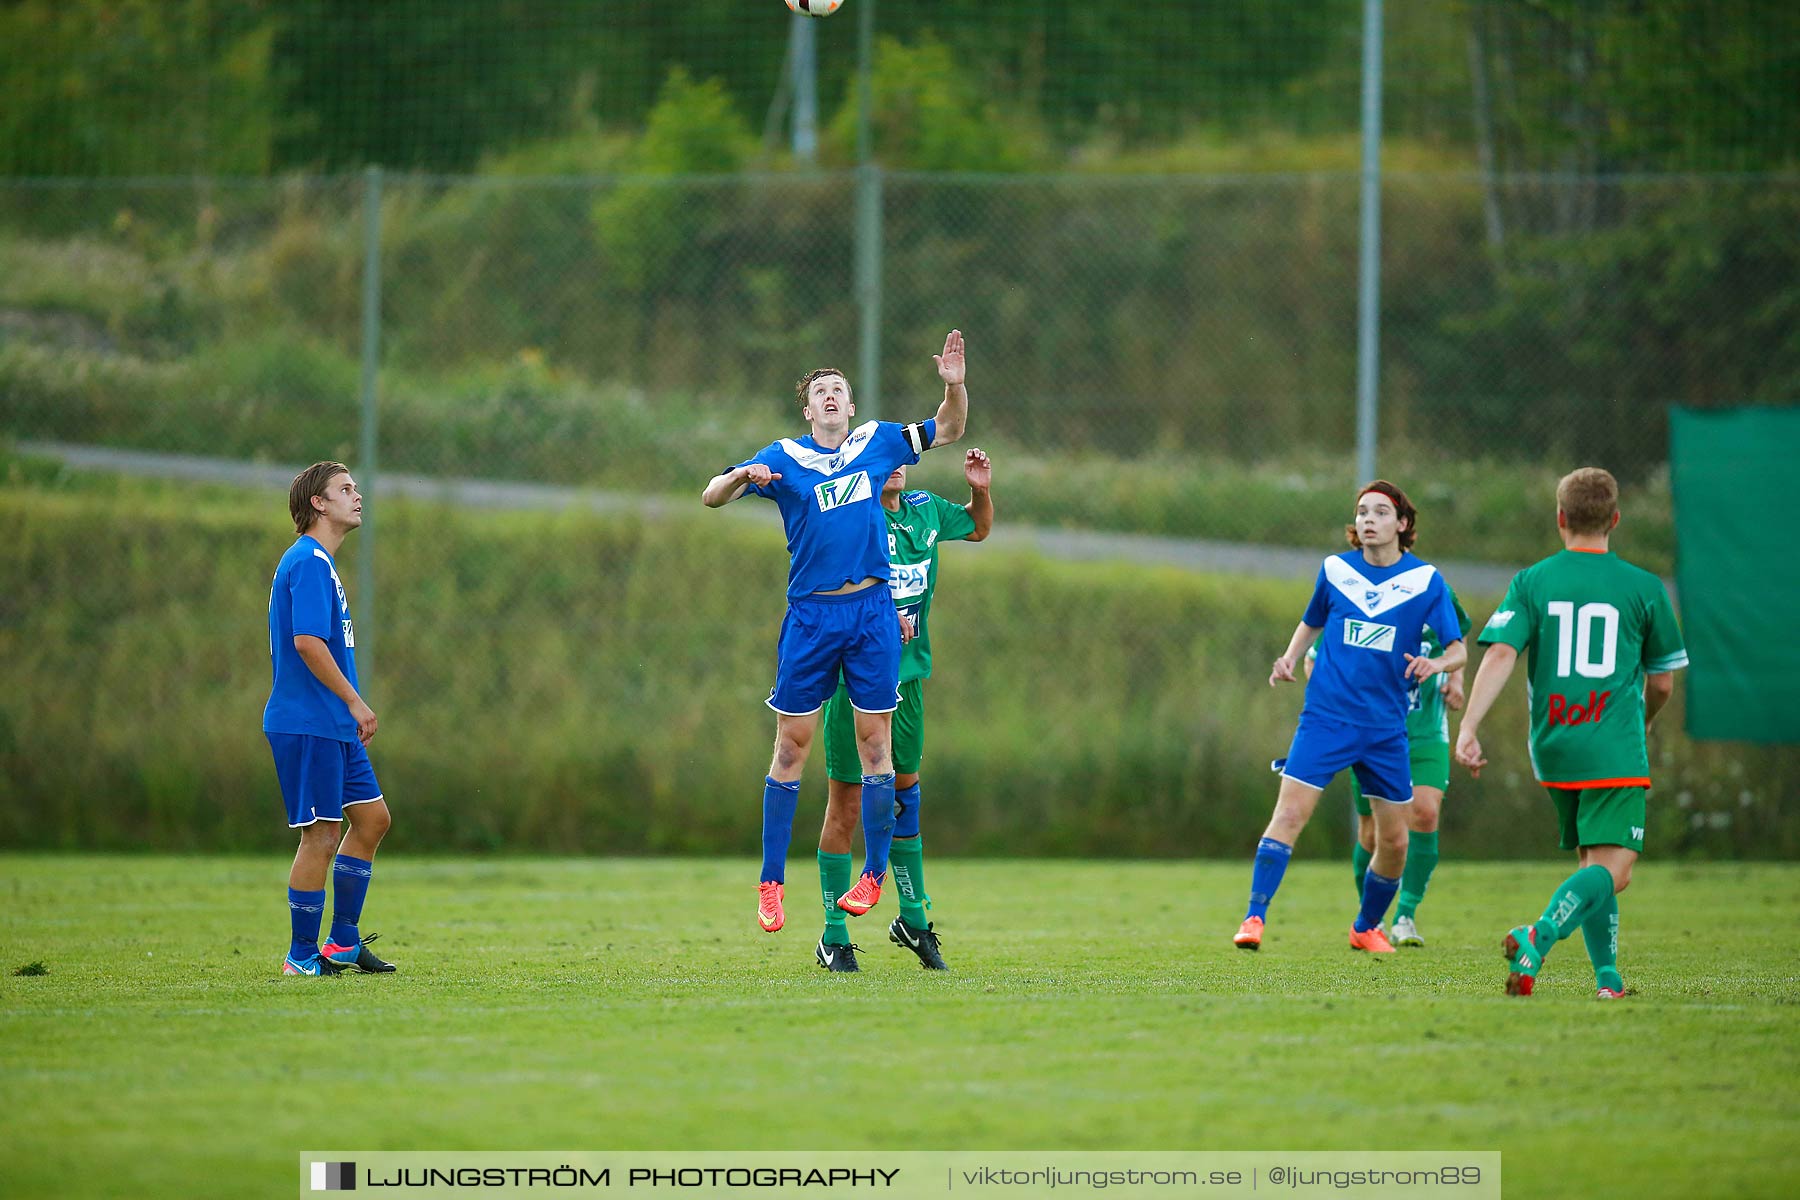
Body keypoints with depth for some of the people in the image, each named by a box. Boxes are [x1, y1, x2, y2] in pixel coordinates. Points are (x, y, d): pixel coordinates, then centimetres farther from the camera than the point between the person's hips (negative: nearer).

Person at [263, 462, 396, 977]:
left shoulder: (320, 562, 18)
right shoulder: (308, 562, -14)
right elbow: (307, 641, -24)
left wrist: (352, 711, 20)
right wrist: (355, 703, -20)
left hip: (334, 727, 11)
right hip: (308, 723, -11)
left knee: (372, 817, 13)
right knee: (321, 835, -6)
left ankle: (343, 942, 18)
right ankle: (302, 956, 1)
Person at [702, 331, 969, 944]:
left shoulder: (878, 442, 8)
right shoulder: (782, 457, 1)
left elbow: (949, 430, 20)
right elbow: (711, 497, -4)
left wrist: (955, 386, 0)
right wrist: (742, 476, -26)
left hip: (872, 612, 1)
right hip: (810, 616, -1)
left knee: (874, 743, 1)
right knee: (792, 745, 0)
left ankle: (874, 874, 11)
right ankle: (771, 882, 6)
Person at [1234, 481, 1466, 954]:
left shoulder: (1425, 580, -1)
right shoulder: (1335, 569, 3)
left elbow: (1458, 650, 0)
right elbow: (1311, 622, 21)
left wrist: (1437, 663, -22)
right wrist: (1290, 658, 2)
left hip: (1386, 728, 1)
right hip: (1326, 717, -1)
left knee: (1394, 839, 6)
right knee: (1289, 814, -16)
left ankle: (1367, 927, 29)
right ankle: (1254, 919, -15)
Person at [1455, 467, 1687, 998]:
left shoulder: (1531, 582, 5)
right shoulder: (1644, 587, 3)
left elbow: (1499, 654, -8)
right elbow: (1662, 682, 11)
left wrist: (1468, 728, -11)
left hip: (1554, 749, 4)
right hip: (1617, 754, -4)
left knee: (1591, 864, 19)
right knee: (1612, 869, -12)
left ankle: (1607, 974, 11)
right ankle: (1539, 936, -36)